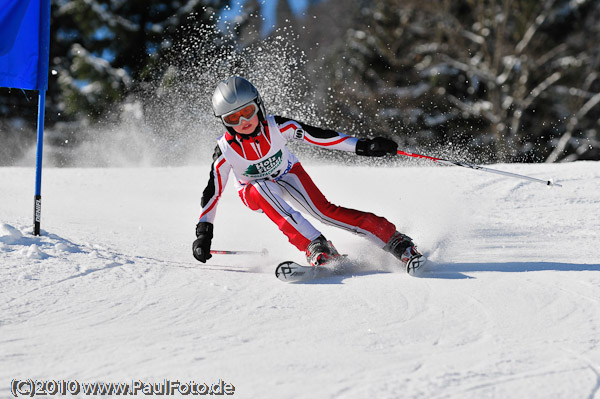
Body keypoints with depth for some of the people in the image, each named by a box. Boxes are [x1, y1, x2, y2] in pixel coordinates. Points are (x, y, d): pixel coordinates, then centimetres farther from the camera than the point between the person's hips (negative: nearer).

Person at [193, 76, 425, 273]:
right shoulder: (225, 151, -25)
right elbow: (212, 193, -16)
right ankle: (316, 247, -39)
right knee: (264, 188, -36)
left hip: (289, 176, 0)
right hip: (254, 193, 0)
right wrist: (203, 233, -20)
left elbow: (317, 136, -23)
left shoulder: (276, 127, -26)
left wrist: (364, 146, -27)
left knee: (325, 211, -24)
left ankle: (394, 240, -21)